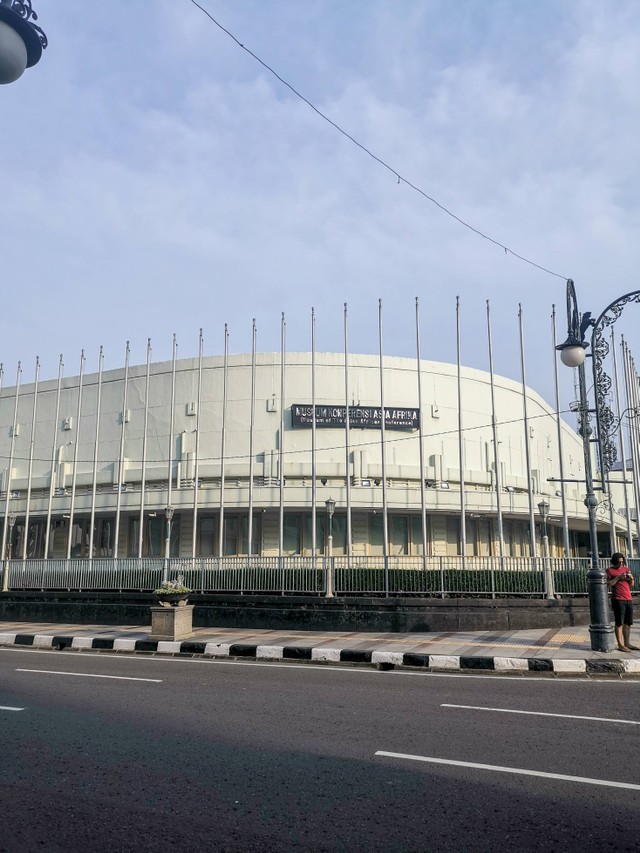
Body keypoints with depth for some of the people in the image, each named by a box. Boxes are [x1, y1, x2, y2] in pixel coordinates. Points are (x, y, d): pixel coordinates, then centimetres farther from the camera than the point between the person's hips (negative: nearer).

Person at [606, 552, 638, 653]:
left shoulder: (626, 569, 16)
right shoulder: (610, 570, -2)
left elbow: (631, 584, 18)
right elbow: (608, 584, -11)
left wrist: (631, 578, -3)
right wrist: (618, 577, -17)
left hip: (629, 599, 6)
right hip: (618, 600, -6)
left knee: (628, 623, 9)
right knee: (619, 623, -6)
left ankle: (627, 643, 16)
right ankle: (620, 645, -3)